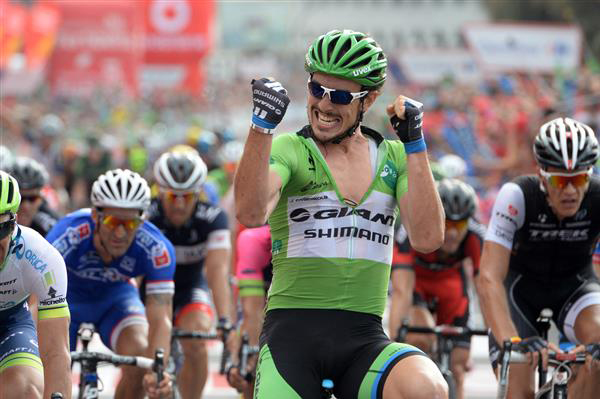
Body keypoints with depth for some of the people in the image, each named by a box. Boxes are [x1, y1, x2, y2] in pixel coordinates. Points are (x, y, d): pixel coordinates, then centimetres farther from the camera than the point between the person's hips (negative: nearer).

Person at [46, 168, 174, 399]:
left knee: (140, 353, -26)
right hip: (68, 296, -1)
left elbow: (160, 318, -36)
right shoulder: (67, 235, -39)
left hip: (115, 296, 1)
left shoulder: (156, 248, -34)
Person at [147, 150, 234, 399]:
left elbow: (218, 270, -32)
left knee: (196, 345, -25)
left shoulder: (213, 218, -24)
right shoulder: (146, 217, -26)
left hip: (191, 288, 0)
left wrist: (224, 322, -44)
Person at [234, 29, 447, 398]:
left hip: (365, 340, 2)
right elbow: (251, 214, -19)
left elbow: (427, 238, -3)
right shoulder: (289, 151, 2)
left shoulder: (393, 158, 12)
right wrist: (262, 126, -30)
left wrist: (414, 145, -7)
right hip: (292, 332, -2)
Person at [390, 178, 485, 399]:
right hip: (413, 276, -2)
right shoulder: (411, 233, -39)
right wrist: (394, 339, -55)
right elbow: (402, 292, -46)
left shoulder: (477, 237, -33)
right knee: (421, 339, -30)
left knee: (457, 367, -3)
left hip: (450, 280, 2)